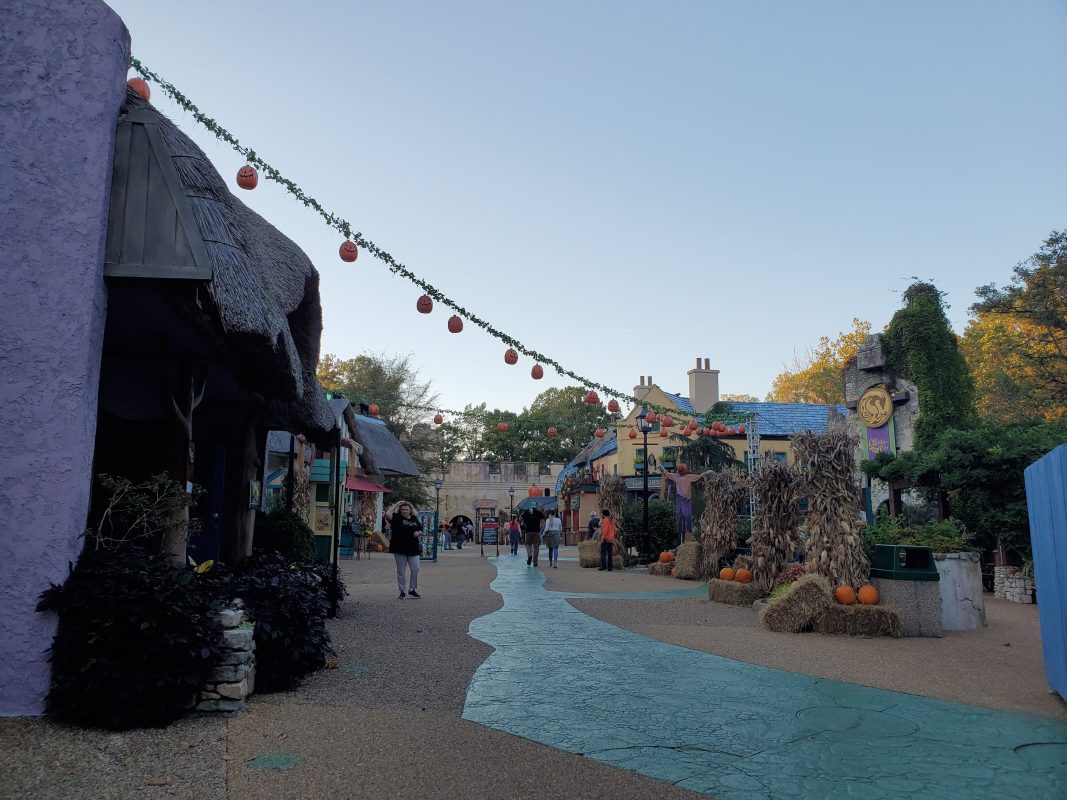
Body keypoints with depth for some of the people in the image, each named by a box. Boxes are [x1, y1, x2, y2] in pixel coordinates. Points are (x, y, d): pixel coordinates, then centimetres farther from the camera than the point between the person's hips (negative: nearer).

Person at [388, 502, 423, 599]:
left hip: (413, 548, 3)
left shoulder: (414, 519, 10)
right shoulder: (396, 518, -2)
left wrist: (418, 532, -3)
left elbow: (421, 529, 20)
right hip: (399, 549, -3)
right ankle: (402, 591, 16)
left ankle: (412, 589, 19)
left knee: (415, 570, 3)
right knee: (401, 571, 5)